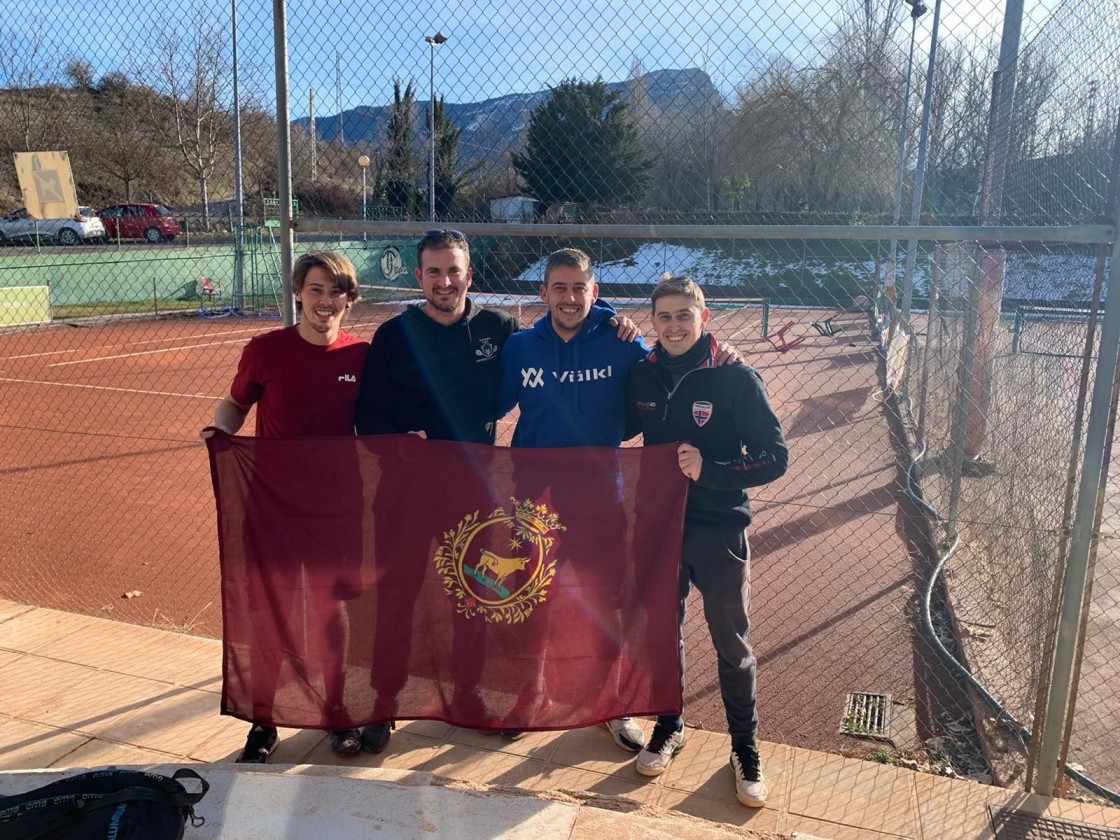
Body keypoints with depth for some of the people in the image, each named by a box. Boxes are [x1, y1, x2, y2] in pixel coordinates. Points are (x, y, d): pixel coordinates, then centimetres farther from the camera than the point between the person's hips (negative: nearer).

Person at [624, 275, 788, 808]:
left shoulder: (736, 378, -12)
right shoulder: (642, 375, 0)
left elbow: (774, 458, -12)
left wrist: (709, 470, -24)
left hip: (719, 531, -3)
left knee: (731, 644, 9)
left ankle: (746, 748, 29)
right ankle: (669, 727, 38)